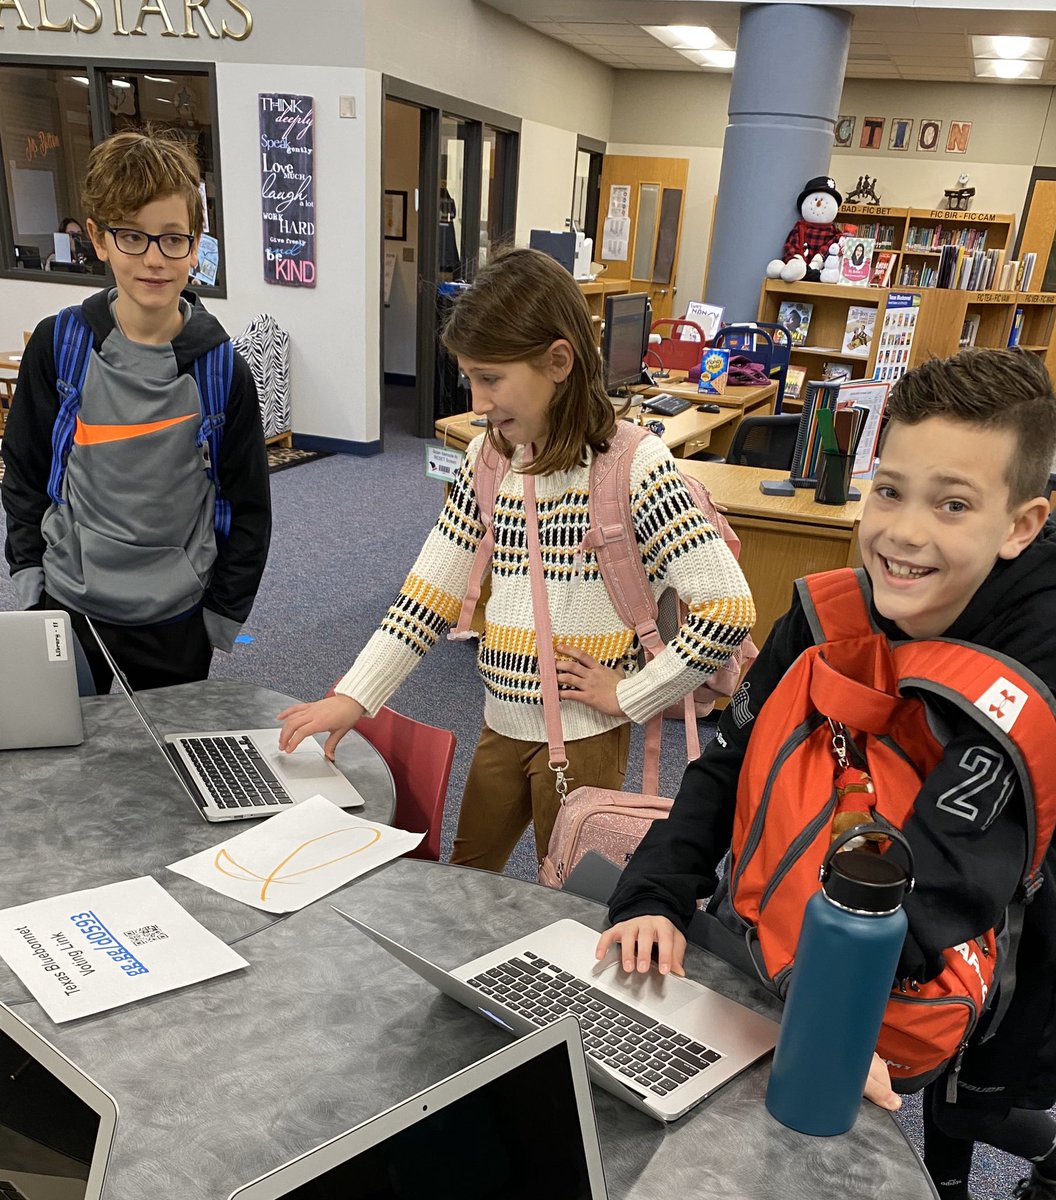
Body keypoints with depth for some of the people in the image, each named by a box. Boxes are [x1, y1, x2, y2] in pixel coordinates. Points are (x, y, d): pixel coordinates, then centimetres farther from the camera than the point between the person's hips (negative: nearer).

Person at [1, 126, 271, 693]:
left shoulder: (222, 371, -9)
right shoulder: (57, 346, -6)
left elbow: (249, 508, -2)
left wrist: (222, 615, -2)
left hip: (176, 623, -1)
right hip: (65, 607, 1)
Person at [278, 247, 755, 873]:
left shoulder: (632, 465, -18)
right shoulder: (488, 458, 1)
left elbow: (728, 609, -22)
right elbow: (432, 588, 3)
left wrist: (629, 694, -15)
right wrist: (354, 697, -4)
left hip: (583, 732, -6)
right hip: (503, 722, 6)